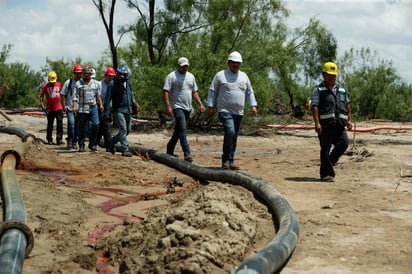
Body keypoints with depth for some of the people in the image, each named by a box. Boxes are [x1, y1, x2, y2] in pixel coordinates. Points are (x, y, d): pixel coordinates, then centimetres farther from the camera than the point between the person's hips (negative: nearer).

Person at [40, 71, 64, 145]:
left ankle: (59, 139, -2)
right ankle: (49, 140, 16)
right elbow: (41, 96, 3)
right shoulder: (45, 86, -1)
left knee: (60, 123, -5)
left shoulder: (59, 85, 7)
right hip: (50, 109, -2)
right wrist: (42, 104, -9)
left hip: (59, 108, 2)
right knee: (50, 125, 6)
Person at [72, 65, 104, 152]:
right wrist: (74, 106, -10)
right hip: (82, 109, -2)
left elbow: (98, 95, 17)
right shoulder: (78, 83, 6)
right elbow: (75, 96, 0)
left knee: (95, 124, -13)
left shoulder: (96, 83, 15)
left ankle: (92, 144, -1)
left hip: (93, 107, 2)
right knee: (82, 128, 2)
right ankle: (81, 145, 13)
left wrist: (101, 104, 7)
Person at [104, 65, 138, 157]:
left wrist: (134, 105, 22)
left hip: (128, 110, 7)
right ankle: (125, 149, -11)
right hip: (118, 110, -7)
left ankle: (112, 141, 28)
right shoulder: (113, 84, -8)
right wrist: (106, 111, -13)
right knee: (123, 129, -13)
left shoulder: (128, 83, 12)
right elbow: (108, 99, -8)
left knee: (127, 130, 10)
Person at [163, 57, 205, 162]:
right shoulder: (171, 76, -6)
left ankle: (170, 150, 25)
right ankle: (187, 153, -18)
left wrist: (200, 104, 8)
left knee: (178, 130, 13)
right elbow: (166, 92, -11)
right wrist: (168, 106, -20)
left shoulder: (191, 76, 15)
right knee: (182, 129, -14)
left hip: (187, 108, 7)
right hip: (177, 107, -7)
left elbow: (194, 92, 19)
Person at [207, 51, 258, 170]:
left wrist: (253, 105, 6)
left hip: (239, 112, 5)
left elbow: (250, 92, 19)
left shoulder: (244, 76, 14)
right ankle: (226, 160, -15)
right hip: (225, 111, -5)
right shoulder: (220, 75, 1)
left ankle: (231, 161, 15)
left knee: (234, 137, 7)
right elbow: (212, 91, 3)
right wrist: (210, 107, -3)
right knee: (230, 132, -23)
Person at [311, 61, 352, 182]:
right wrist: (317, 123, -16)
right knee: (325, 149, -2)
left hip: (339, 124, 4)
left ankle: (330, 162, 9)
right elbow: (315, 107, -6)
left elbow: (347, 105, 23)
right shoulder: (318, 90, 4)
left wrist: (349, 120, 13)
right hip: (325, 124, -4)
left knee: (344, 142, -13)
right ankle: (326, 174, 5)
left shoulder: (341, 89, 21)